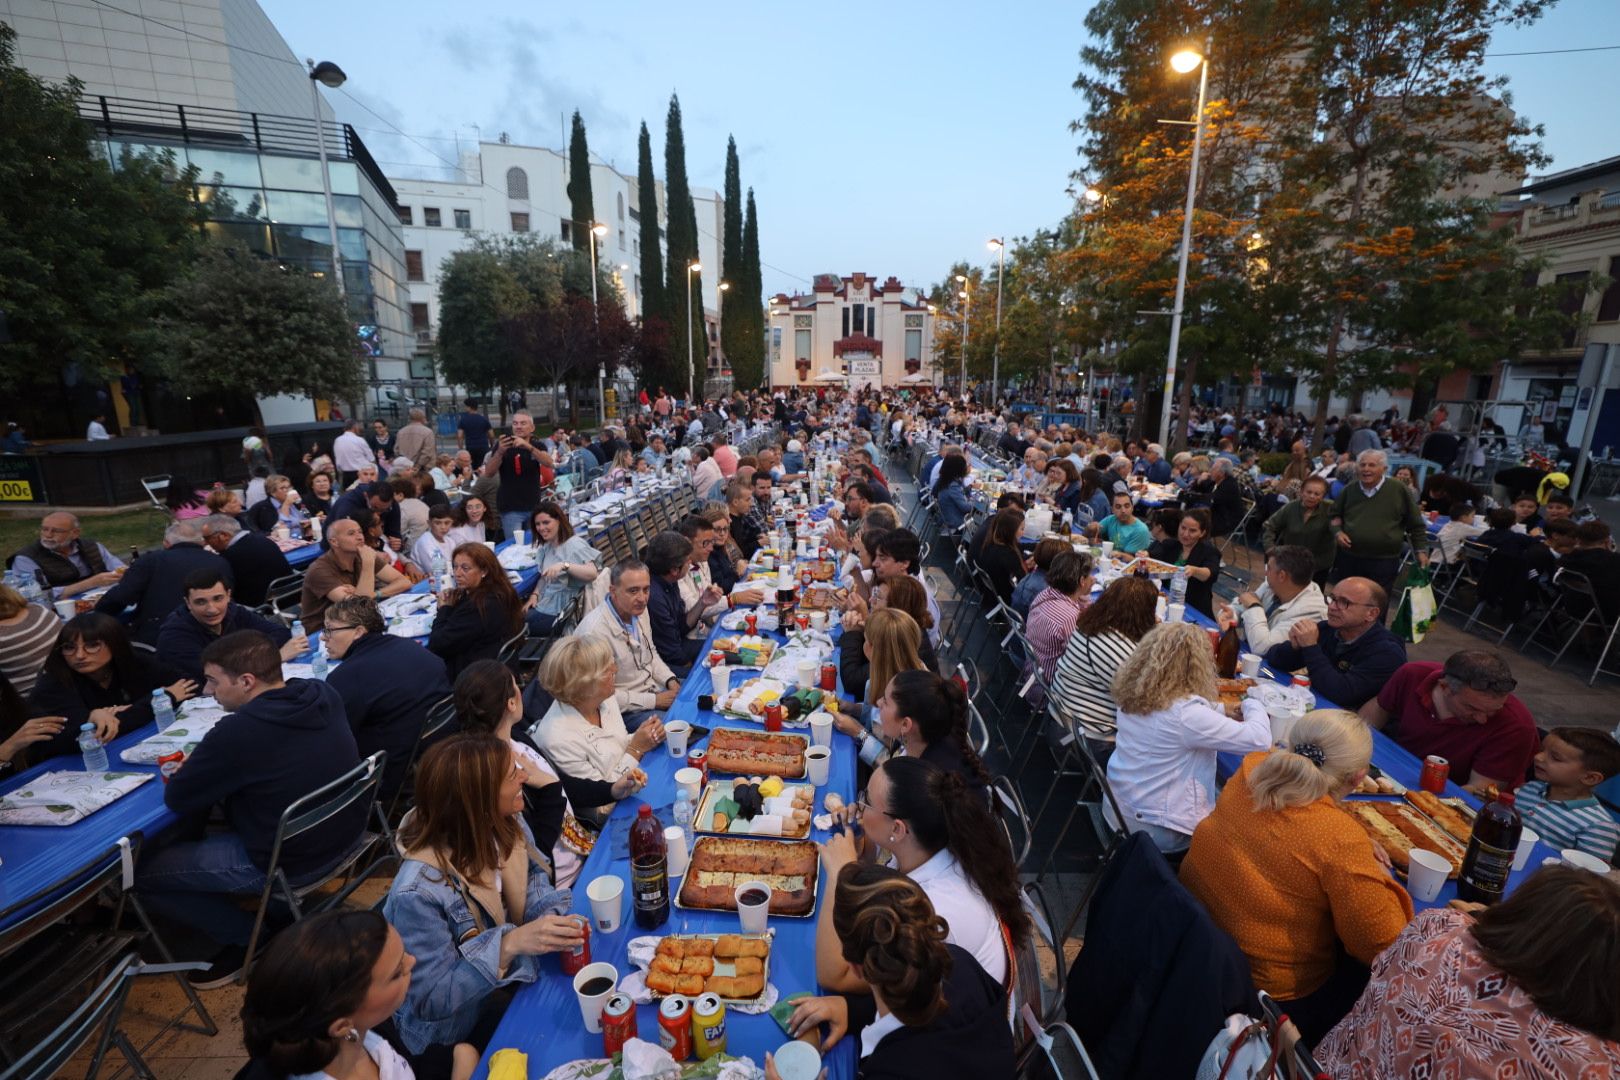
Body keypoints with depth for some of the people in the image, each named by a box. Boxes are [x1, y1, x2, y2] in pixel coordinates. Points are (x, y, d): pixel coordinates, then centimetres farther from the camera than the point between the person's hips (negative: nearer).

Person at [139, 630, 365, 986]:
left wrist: (200, 765, 8)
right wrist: (212, 764, 8)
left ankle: (249, 940, 15)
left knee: (140, 871, 11)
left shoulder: (237, 732, -28)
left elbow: (176, 799, -11)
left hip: (289, 862, -8)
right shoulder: (323, 694, -7)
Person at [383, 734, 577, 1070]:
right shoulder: (419, 893, -33)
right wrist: (508, 945, -39)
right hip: (455, 1027, -6)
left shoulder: (506, 824, -13)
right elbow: (431, 1000, -27)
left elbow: (534, 882, -2)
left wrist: (552, 919, -23)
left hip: (512, 979, 6)